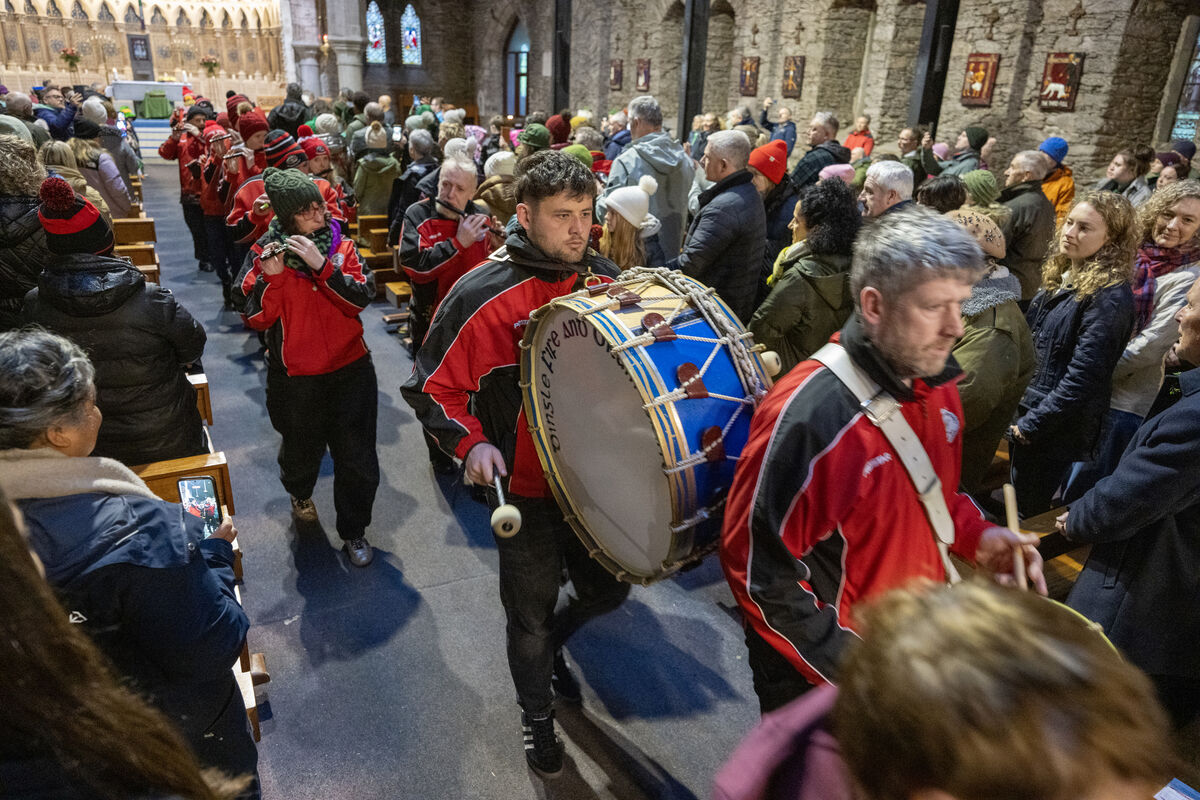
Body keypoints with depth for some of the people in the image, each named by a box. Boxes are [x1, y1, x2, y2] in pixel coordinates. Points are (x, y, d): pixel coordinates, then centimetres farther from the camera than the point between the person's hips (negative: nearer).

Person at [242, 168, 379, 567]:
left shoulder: (341, 246, 1)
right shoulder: (265, 253, -4)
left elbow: (361, 298, -14)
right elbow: (256, 319, -10)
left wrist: (321, 265, -24)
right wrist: (270, 278, -24)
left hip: (349, 369, 1)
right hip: (295, 377, -1)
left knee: (358, 458, 3)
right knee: (302, 448, 20)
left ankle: (353, 530, 25)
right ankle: (299, 493, 55)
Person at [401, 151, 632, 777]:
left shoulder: (604, 279, -3)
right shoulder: (483, 294, -18)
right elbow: (432, 386, -11)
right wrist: (471, 443, -26)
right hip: (524, 484, -4)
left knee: (608, 589, 19)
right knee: (531, 611, 13)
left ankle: (550, 644, 53)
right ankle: (537, 714, 43)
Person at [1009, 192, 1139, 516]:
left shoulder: (1110, 297, -19)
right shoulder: (1060, 278, 7)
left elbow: (1083, 376, -22)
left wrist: (1031, 425, -17)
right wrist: (1019, 413, 12)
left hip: (1058, 429, -8)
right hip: (1024, 411, 8)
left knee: (1028, 517, 6)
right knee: (1012, 504, 22)